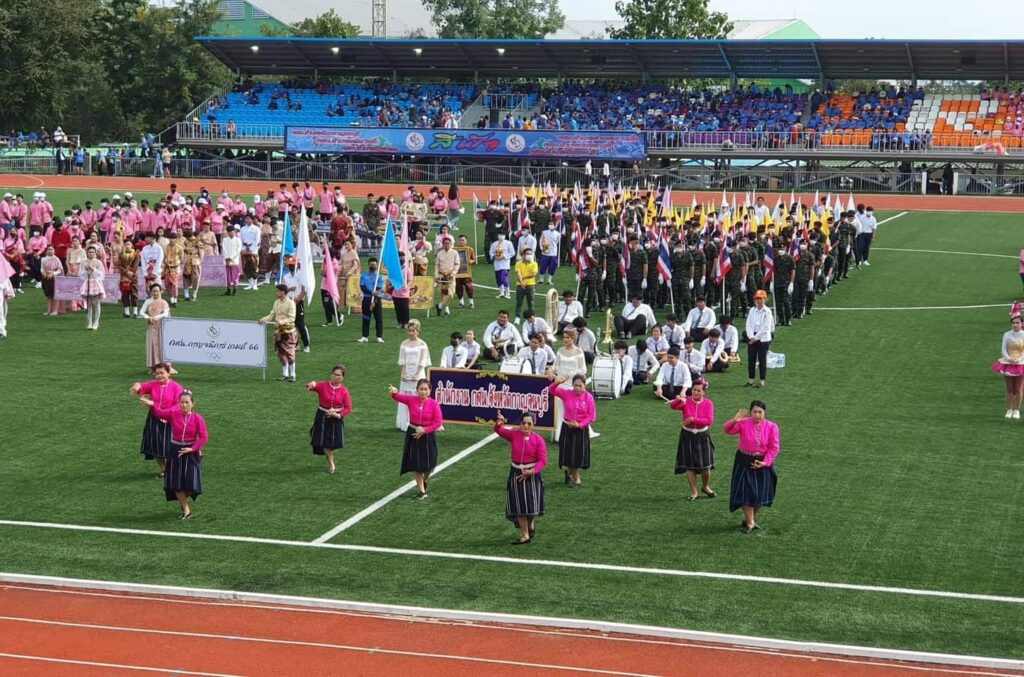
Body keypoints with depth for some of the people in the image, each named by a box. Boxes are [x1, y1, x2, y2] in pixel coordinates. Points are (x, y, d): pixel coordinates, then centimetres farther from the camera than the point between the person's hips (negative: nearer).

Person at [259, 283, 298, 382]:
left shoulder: (290, 303, -12)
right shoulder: (277, 302, 9)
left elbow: (291, 318, -17)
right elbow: (272, 315, 9)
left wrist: (281, 322, -30)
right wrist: (264, 319, -8)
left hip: (288, 332, -7)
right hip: (278, 331, 7)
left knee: (289, 354, -5)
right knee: (281, 354, 10)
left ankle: (292, 375, 4)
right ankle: (285, 374, 20)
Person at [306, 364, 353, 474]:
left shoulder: (344, 391, -7)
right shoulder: (323, 385, -9)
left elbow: (348, 408, -7)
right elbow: (310, 386, -24)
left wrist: (338, 415, -21)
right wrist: (312, 384, -48)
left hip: (336, 418, 0)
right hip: (322, 417, 0)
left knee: (333, 443, 5)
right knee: (324, 442, -1)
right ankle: (331, 463, 17)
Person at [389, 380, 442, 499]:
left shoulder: (434, 404, -10)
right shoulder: (411, 400, -6)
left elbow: (438, 422, -10)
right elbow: (399, 397, -22)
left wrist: (424, 430, -18)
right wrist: (394, 392, -45)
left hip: (427, 436, -1)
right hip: (413, 434, 1)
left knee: (428, 464, 6)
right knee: (415, 464, 4)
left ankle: (425, 479, 42)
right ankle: (422, 491, 18)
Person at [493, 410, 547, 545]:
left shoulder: (538, 439, -9)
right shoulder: (514, 435, -2)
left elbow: (542, 460, -11)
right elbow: (499, 430, -12)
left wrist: (532, 471, -24)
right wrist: (499, 422, -34)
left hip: (532, 474, -2)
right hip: (516, 473, 2)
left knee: (531, 504, 1)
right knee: (519, 506, 4)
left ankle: (531, 523, 34)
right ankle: (525, 535, 17)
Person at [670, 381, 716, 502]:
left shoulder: (708, 404, -7)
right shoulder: (686, 401, -7)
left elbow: (709, 420, -19)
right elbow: (672, 406, -25)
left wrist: (693, 419, -26)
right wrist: (678, 399, -46)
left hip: (703, 437, 0)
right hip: (688, 436, 0)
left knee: (706, 465, 3)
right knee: (689, 466, 4)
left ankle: (705, 487, 31)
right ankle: (694, 492, 17)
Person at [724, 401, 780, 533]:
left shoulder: (771, 427, -6)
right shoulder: (743, 423, -10)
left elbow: (774, 448, -5)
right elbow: (729, 430, -25)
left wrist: (765, 462, -15)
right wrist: (734, 420, -45)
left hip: (763, 463, 2)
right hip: (744, 462, -2)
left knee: (760, 494, 9)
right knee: (747, 492, -4)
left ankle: (748, 518, 30)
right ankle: (750, 523, 5)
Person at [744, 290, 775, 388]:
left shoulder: (767, 311, -6)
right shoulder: (752, 310, 7)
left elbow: (766, 328, -12)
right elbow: (748, 324, 4)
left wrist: (756, 338, -12)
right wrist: (751, 337, -9)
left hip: (763, 339, -4)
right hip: (752, 338, 4)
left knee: (762, 360, 0)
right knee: (751, 359, 5)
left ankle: (762, 382, 6)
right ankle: (750, 380, 13)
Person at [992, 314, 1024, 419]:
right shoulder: (1007, 335, -3)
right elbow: (1004, 350, -3)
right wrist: (1009, 359, -19)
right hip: (1008, 363, 0)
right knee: (1009, 389, 4)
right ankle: (1009, 410, 8)